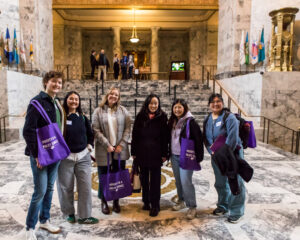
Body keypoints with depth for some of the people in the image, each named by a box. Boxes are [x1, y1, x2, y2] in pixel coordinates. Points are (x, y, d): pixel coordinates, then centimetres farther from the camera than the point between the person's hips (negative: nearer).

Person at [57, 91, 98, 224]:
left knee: (86, 187, 3)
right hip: (65, 157, -3)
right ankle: (69, 213, 27)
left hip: (83, 156, 4)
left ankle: (84, 216, 14)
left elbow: (90, 134, 21)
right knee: (66, 187, 7)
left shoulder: (83, 118, 10)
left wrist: (89, 145, 10)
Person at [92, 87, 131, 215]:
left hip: (120, 149, 2)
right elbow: (96, 130, -6)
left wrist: (122, 144, -8)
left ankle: (116, 201, 25)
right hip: (104, 150, -1)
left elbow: (128, 128, 1)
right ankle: (104, 202, 25)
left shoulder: (123, 110, 6)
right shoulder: (98, 111, 2)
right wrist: (107, 145, -13)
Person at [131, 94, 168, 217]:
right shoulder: (140, 117, 2)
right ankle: (146, 201, 28)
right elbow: (135, 135, 4)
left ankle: (155, 205, 14)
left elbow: (165, 137, -2)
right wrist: (134, 152, 1)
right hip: (142, 153, 2)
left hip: (156, 154, -2)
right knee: (144, 178, 13)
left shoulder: (162, 117, -2)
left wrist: (164, 154, -4)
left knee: (155, 179, 4)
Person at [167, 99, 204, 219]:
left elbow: (198, 139, -13)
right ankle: (181, 201, 32)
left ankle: (192, 207, 5)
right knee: (178, 180, 14)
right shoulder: (172, 121, 8)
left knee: (185, 181, -8)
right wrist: (168, 153, 15)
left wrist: (198, 156, -15)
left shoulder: (191, 122, -12)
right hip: (174, 156, 7)